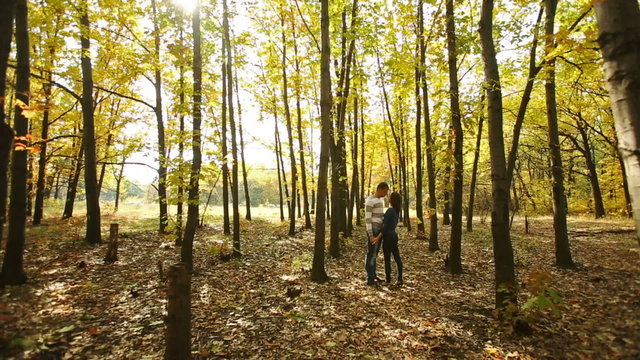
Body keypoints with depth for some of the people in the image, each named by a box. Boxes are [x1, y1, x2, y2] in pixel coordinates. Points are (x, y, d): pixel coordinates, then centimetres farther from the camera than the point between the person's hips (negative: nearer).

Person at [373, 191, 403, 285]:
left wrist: (378, 237, -18)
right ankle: (400, 279, 13)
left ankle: (388, 279, 14)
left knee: (387, 259, 4)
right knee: (397, 257, 9)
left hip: (388, 237, -8)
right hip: (394, 236, 8)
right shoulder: (397, 211, 8)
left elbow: (385, 226, -20)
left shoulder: (390, 210, -18)